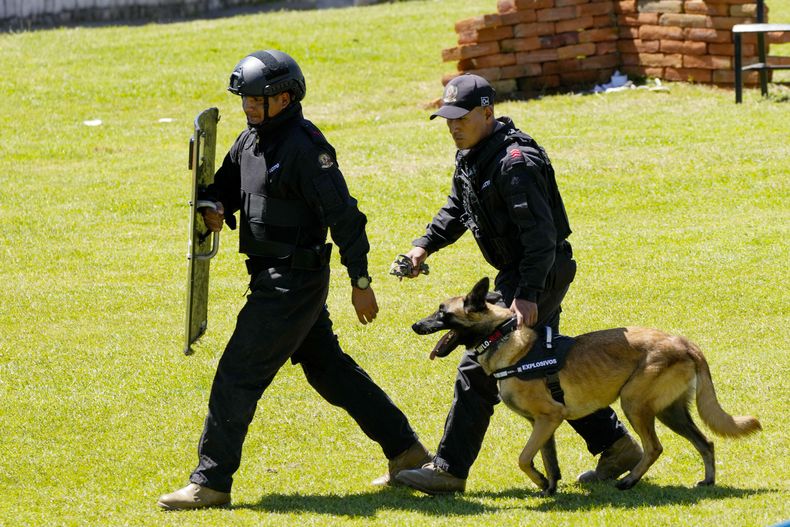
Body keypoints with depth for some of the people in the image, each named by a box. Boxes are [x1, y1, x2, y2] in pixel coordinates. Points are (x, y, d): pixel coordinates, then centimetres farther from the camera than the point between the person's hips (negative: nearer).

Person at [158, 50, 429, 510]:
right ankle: (407, 452, 26)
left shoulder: (304, 147, -18)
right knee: (329, 369, 18)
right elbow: (225, 184, 22)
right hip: (274, 277, 10)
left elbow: (343, 214, -19)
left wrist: (361, 283, -18)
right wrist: (214, 205, -4)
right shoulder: (252, 139, 10)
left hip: (293, 282, -10)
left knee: (237, 375, -8)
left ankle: (211, 483, -2)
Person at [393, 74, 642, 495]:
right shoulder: (472, 155, 8)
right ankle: (616, 446, 25)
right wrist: (425, 245, 6)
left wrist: (528, 294, -32)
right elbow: (457, 208, 22)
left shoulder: (515, 163, -24)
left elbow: (540, 234, -28)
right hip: (521, 274, 11)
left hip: (541, 274, -11)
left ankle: (449, 468, -5)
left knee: (479, 368, -9)